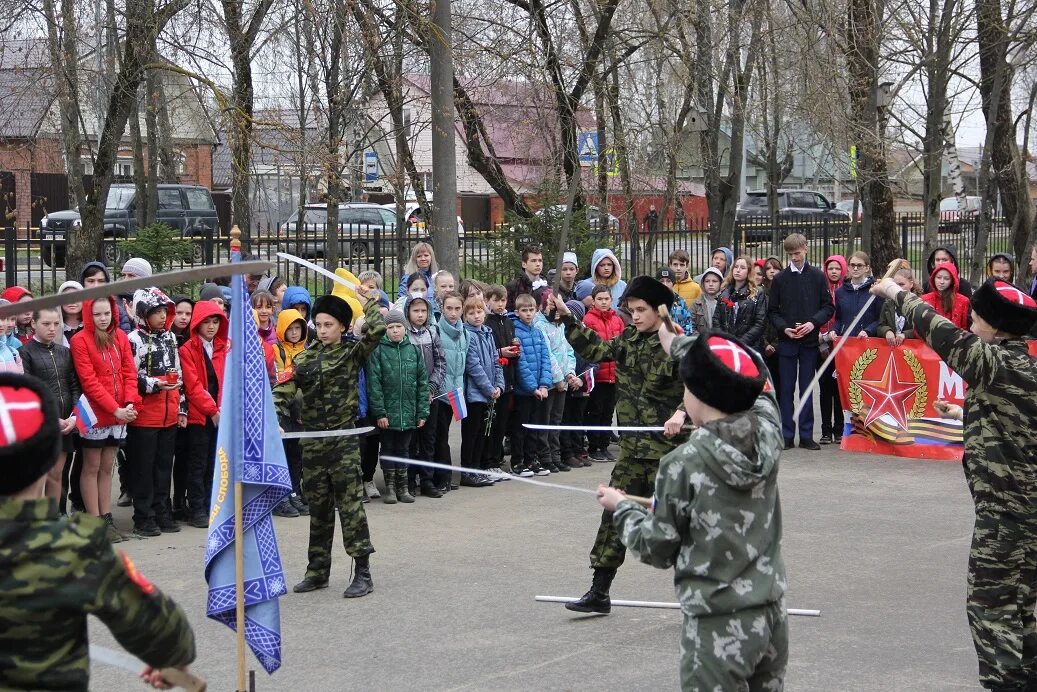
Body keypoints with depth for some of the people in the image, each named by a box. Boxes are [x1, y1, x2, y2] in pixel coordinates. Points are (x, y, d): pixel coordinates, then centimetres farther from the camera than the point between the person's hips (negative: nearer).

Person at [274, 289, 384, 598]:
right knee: (318, 506, 11)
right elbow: (284, 390, 2)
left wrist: (367, 302, -3)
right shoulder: (304, 358, 10)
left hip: (343, 438, -4)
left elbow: (377, 330, -17)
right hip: (312, 441, 5)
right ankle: (318, 570, 19)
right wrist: (274, 418, -14)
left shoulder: (352, 353, -1)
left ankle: (363, 571, -4)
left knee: (350, 503, -7)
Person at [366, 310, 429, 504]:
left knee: (403, 448, 12)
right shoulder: (379, 351, -6)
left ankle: (402, 487, 21)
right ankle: (389, 487, 16)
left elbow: (422, 382, 6)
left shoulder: (413, 350, 4)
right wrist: (379, 412, -15)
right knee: (388, 448, 7)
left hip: (408, 413, 3)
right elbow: (373, 383, -9)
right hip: (387, 412, -3)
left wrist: (422, 412, 1)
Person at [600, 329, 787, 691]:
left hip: (718, 625, -6)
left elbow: (657, 549, -7)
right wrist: (679, 342, 29)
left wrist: (621, 507, 11)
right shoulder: (767, 432, -5)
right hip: (771, 614, 6)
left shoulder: (683, 464, -18)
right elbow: (754, 379, 17)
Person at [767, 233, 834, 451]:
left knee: (807, 389, 4)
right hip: (786, 342, 1)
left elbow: (828, 307, 2)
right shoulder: (780, 279, 5)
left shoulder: (817, 276, 3)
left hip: (810, 340, 0)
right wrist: (783, 328, -10)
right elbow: (772, 311, 6)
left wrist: (813, 323, -13)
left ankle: (806, 436, 8)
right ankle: (786, 435, 7)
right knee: (786, 389, 3)